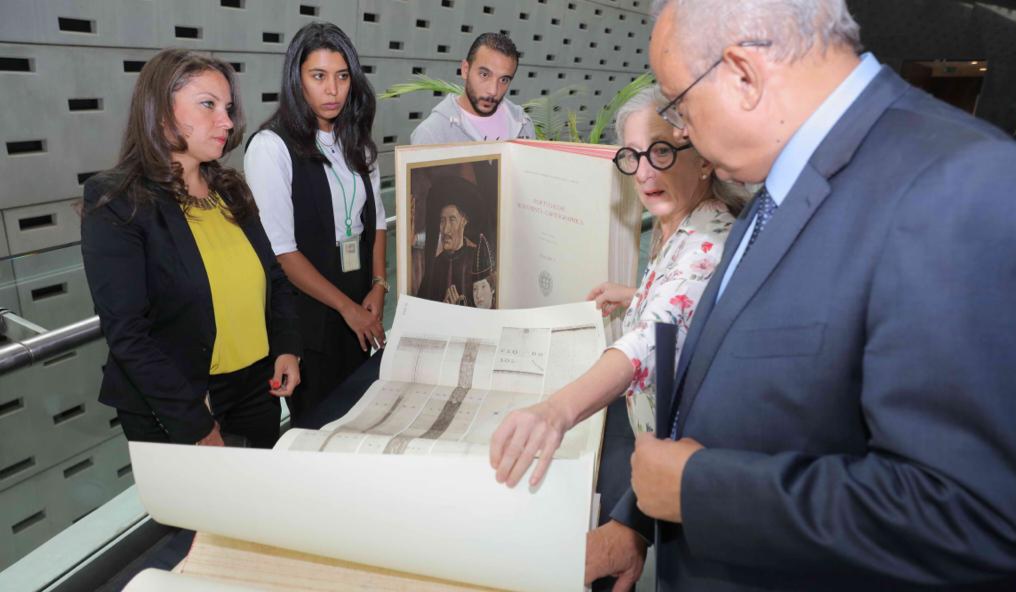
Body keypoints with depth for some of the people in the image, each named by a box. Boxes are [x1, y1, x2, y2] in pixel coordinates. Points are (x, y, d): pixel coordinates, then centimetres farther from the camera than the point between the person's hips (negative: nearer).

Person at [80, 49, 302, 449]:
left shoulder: (231, 191, 6)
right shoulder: (116, 205, -12)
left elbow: (274, 278, 13)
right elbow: (127, 333, -17)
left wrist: (287, 348, -3)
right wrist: (197, 426, -18)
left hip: (257, 387, 6)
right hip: (170, 411, -5)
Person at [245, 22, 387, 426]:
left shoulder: (356, 142, 6)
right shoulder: (272, 147, -13)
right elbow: (281, 249, -15)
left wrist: (378, 286, -2)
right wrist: (347, 306, -13)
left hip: (360, 306, 6)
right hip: (307, 309, -5)